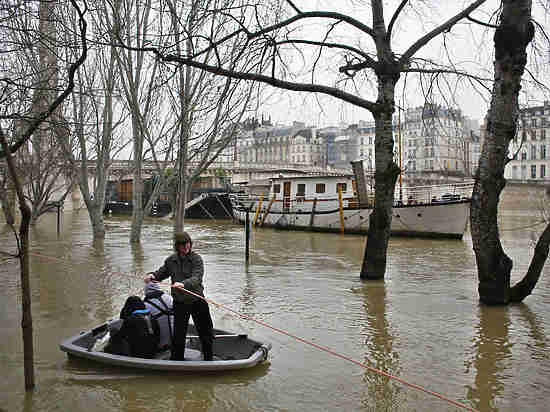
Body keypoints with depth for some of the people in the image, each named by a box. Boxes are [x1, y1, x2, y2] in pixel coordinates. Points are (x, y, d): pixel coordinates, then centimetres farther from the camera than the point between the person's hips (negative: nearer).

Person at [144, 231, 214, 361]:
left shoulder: (196, 259, -9)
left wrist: (183, 284, -41)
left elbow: (197, 278, -23)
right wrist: (152, 275, -7)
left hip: (197, 300, -2)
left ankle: (208, 359, 30)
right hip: (179, 302, 2)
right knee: (178, 334, 5)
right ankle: (176, 360, 22)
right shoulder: (171, 260, 3)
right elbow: (161, 273, 15)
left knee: (206, 333, 10)